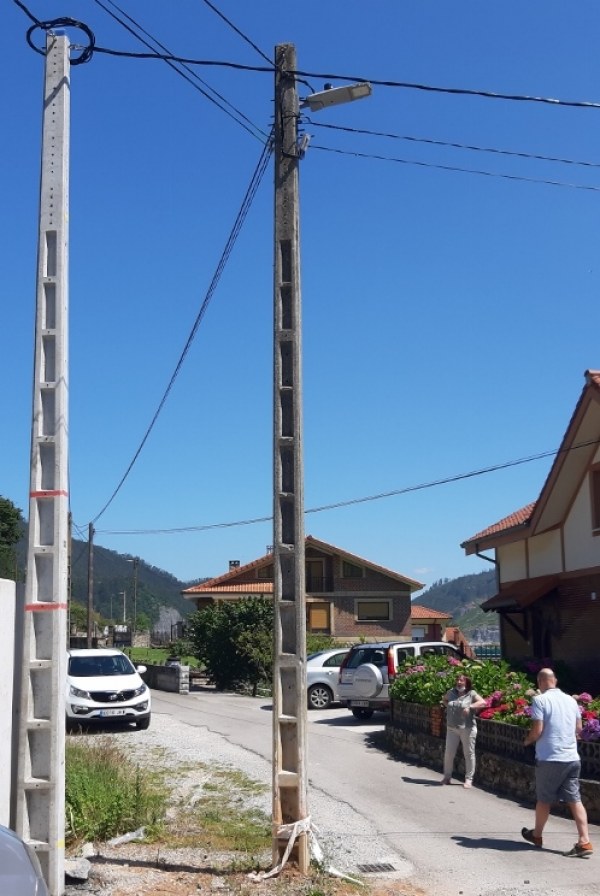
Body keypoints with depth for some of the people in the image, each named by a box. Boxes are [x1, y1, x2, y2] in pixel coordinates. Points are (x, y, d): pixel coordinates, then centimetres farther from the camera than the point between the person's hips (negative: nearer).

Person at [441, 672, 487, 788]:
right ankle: (447, 776, 20)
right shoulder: (451, 692, 8)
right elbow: (444, 699, 28)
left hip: (467, 729, -4)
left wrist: (470, 707, -27)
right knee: (448, 753, 6)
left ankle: (469, 779, 11)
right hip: (452, 728, 4)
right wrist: (448, 707, 9)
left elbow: (483, 702, -18)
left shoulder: (471, 694, -5)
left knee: (469, 754, 3)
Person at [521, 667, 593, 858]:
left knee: (544, 799, 11)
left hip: (549, 758, -5)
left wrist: (527, 740, 5)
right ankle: (584, 842, -4)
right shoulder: (571, 700, 8)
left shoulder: (540, 700, -11)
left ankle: (536, 835, 29)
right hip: (572, 758, 5)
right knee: (574, 799, 4)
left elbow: (537, 730, -14)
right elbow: (578, 728, 15)